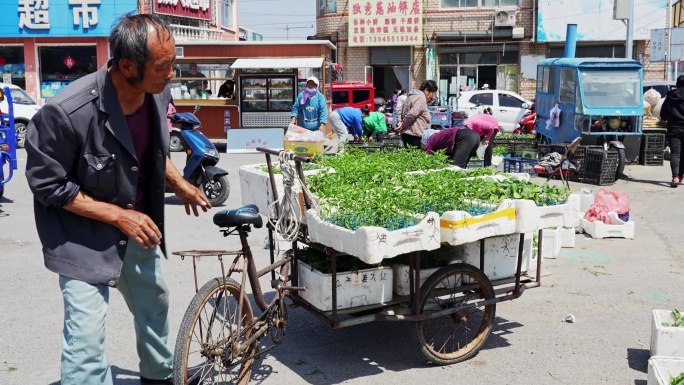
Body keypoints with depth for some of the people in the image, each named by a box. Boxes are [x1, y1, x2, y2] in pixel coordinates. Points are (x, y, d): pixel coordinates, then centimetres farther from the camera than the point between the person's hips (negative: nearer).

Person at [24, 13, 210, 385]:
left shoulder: (158, 93, -11)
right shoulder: (67, 111, -31)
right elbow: (47, 185, -20)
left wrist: (178, 183, 3)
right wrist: (118, 215, -22)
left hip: (136, 228, 7)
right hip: (83, 237, -7)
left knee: (154, 303, 24)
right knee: (86, 335, -9)